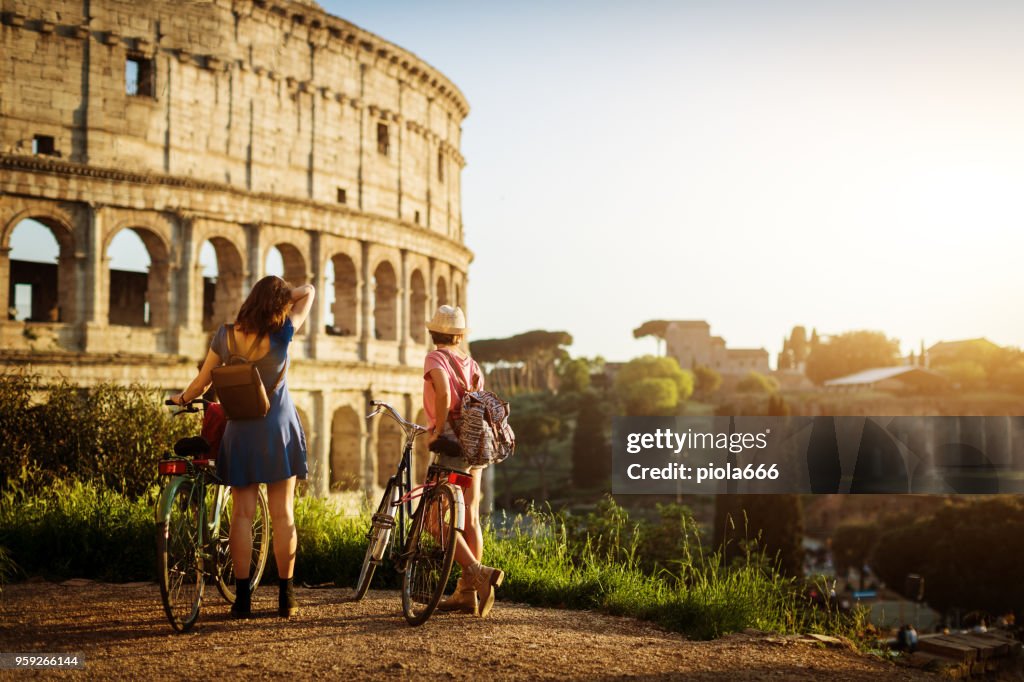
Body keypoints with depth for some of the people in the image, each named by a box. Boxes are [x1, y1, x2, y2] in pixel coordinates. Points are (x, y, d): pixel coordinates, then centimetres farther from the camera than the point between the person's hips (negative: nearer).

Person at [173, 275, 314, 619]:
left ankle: (242, 598, 4)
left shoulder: (225, 335, -8)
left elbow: (201, 383, 0)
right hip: (279, 431, -2)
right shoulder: (281, 334, -14)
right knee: (282, 514, 5)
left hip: (240, 433, 2)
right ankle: (286, 597, 9)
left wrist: (181, 398, 19)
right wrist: (281, 294, 4)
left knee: (242, 514, 4)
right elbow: (308, 291, -2)